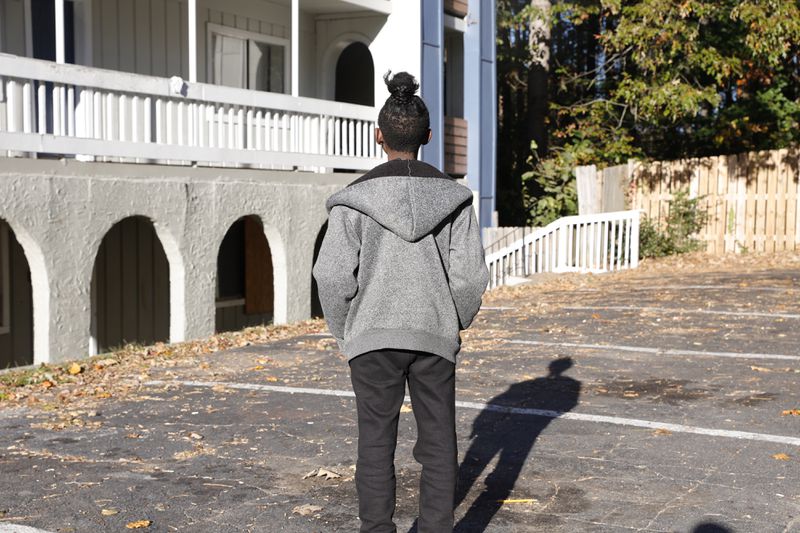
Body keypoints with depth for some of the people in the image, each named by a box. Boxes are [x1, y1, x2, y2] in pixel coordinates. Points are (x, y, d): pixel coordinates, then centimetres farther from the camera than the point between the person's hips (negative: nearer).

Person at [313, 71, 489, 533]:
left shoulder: (355, 199, -9)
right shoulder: (452, 197, -4)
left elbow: (334, 277, -10)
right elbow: (471, 275, -4)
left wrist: (344, 332, 7)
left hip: (375, 337, -1)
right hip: (434, 336, 1)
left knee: (377, 443, 8)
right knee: (438, 443, 11)